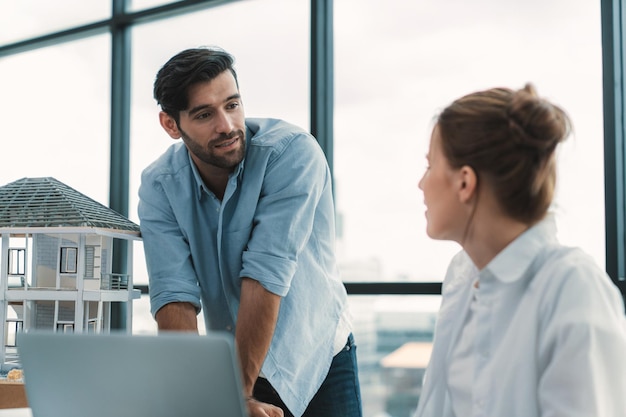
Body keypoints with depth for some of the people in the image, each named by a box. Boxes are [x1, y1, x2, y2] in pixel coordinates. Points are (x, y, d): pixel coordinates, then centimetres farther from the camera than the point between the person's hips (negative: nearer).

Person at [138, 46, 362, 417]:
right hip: (233, 359, 3)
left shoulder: (292, 153, -22)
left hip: (317, 356, -2)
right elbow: (175, 296, -18)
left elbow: (265, 277, -27)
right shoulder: (159, 187, -11)